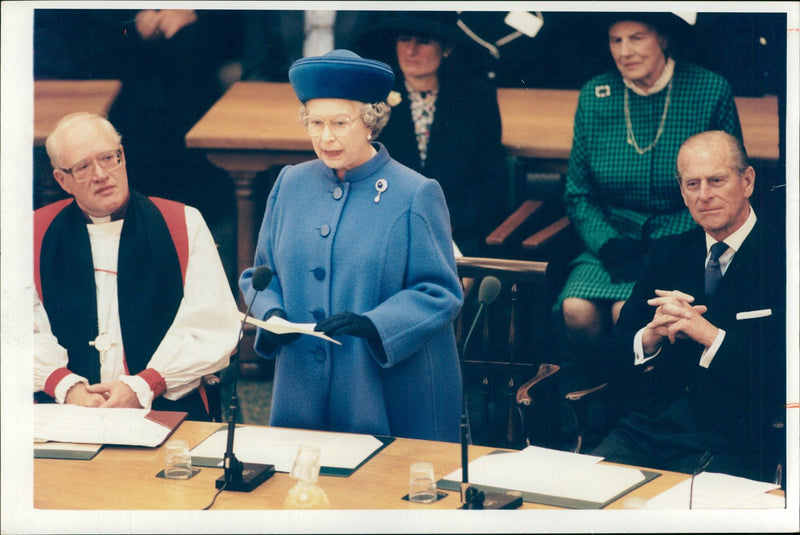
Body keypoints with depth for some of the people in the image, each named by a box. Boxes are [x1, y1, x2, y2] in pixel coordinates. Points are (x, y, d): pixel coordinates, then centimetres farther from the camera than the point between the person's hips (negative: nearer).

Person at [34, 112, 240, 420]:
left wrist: (142, 388, -12)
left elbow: (211, 325, 0)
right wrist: (67, 387, -13)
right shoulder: (39, 233, 12)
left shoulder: (183, 225, 8)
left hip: (167, 410, 0)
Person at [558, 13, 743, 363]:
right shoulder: (594, 97, 4)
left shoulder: (711, 93, -5)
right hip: (615, 238, 3)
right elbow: (578, 196, 11)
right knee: (577, 310, -25)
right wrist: (610, 244, -9)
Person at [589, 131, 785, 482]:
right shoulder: (666, 253, 15)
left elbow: (781, 378, -12)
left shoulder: (781, 261, -2)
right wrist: (650, 337, -9)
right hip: (644, 427, 5)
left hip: (726, 446, -5)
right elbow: (614, 357, 13)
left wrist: (710, 335, -19)